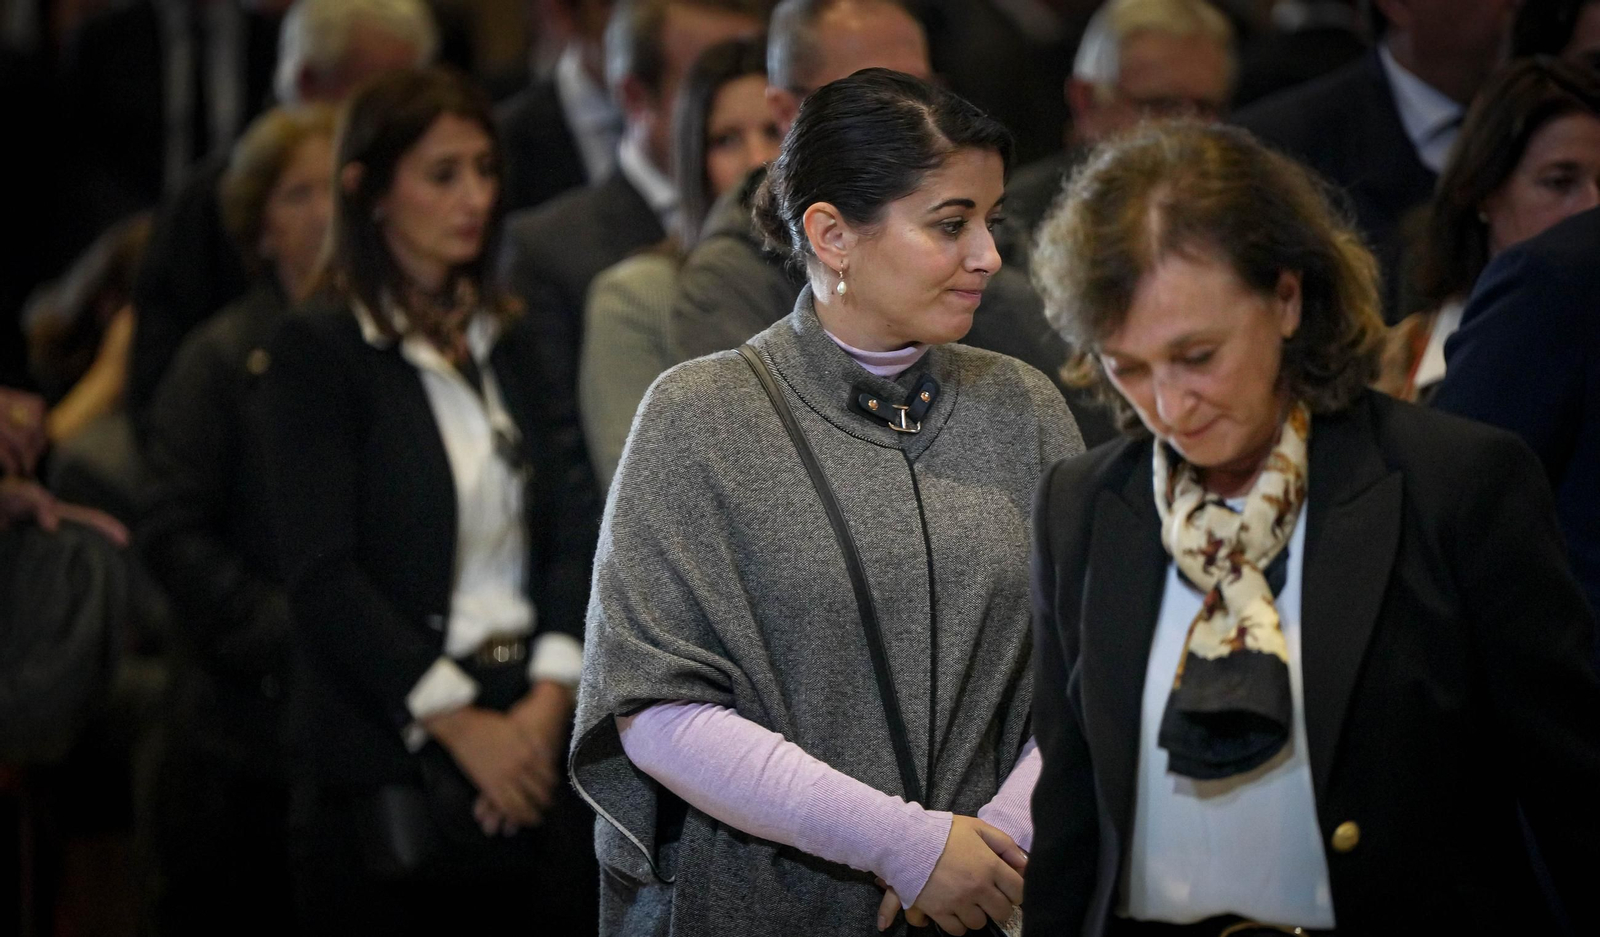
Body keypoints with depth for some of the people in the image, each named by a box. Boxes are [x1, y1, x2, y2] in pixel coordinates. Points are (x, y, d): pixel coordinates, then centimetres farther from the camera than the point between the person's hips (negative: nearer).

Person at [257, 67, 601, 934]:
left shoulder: (508, 343, 14)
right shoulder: (317, 352, -3)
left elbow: (574, 528, 7)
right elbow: (321, 575, -10)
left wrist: (552, 698, -8)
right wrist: (457, 722, -13)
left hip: (534, 746, 5)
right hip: (390, 759, -4)